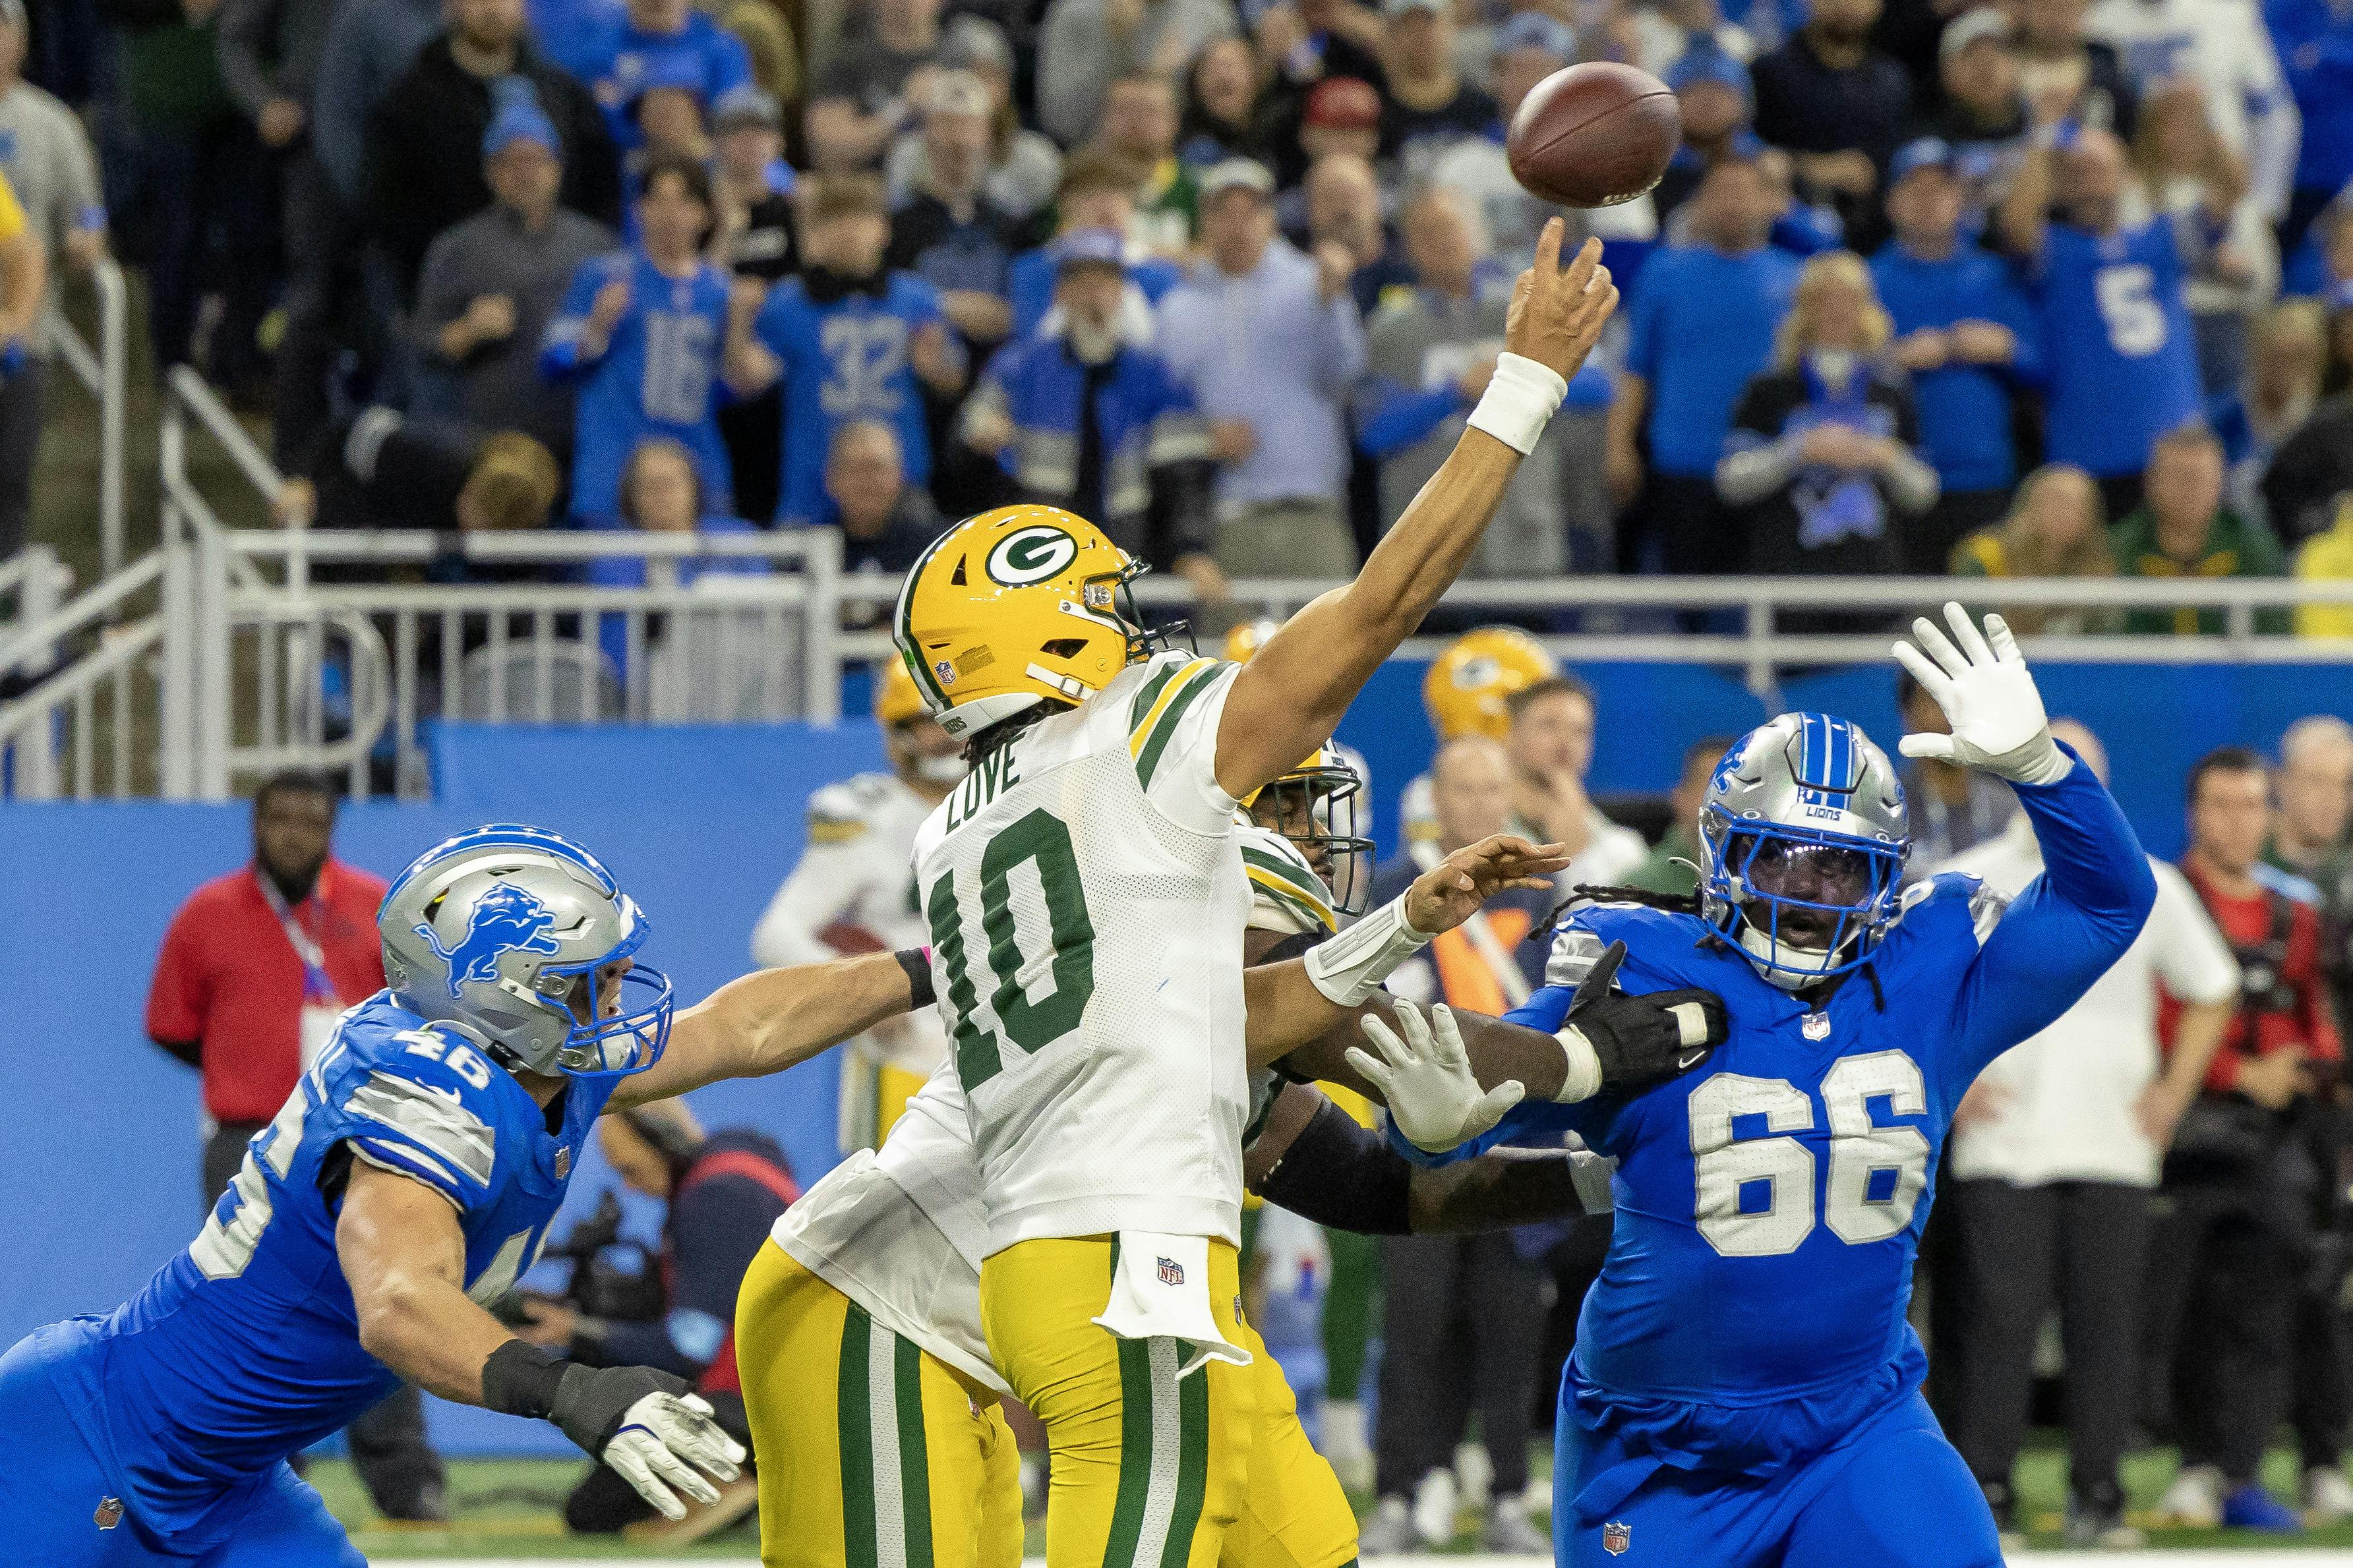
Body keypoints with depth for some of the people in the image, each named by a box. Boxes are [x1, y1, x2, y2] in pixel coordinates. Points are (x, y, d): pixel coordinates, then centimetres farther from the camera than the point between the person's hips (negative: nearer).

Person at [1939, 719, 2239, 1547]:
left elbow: (2210, 990, 21)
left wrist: (2174, 1091, 10)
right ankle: (1987, 1493, -3)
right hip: (2001, 1144, -2)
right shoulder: (1966, 884, 4)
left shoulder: (2148, 887, 11)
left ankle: (2098, 1495, 6)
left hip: (2114, 1146, 2)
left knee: (2107, 1323, -1)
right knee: (2000, 1317, -8)